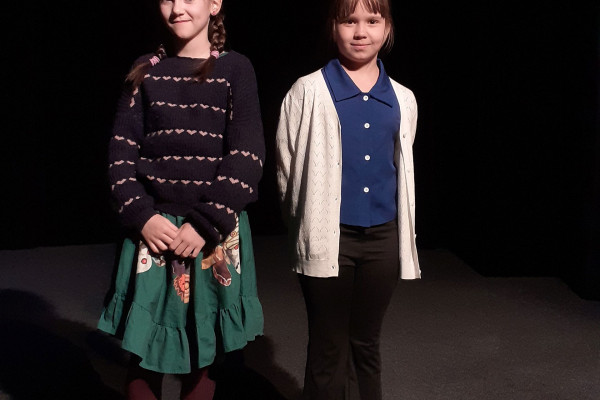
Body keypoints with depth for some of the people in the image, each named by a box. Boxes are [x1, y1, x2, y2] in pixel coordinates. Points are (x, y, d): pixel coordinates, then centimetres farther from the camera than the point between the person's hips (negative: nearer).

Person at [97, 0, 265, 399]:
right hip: (153, 228, 2)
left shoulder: (235, 68, 0)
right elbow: (122, 151, 5)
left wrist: (205, 224, -13)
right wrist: (142, 216, -8)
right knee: (143, 350, 6)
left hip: (216, 233, -1)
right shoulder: (145, 70, 9)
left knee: (203, 355, 7)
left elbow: (247, 158, -7)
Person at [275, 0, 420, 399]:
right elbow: (287, 168, 1)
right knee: (329, 350, 6)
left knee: (367, 344, 15)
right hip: (328, 238, -3)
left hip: (383, 238, 3)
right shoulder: (309, 91, -4)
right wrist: (306, 224, 8)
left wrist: (404, 240, 15)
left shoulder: (403, 100, 8)